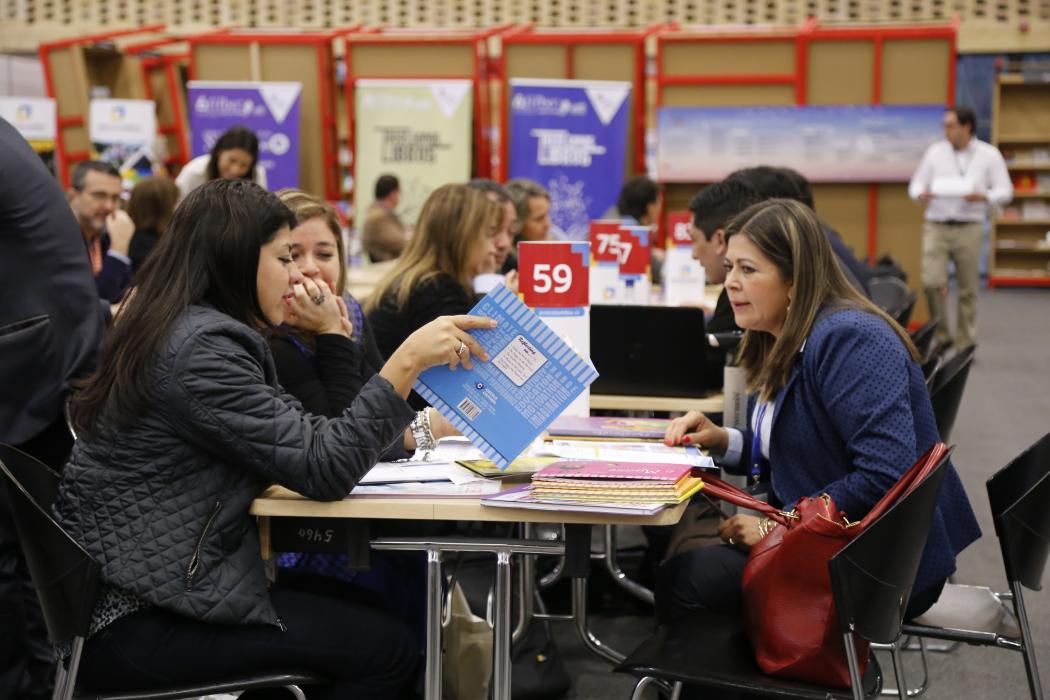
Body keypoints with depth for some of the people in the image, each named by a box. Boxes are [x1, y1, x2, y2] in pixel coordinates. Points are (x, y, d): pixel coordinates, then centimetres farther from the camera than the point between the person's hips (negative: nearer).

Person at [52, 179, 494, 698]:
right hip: (139, 623, -10)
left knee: (370, 608, 13)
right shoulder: (202, 348, -19)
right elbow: (321, 470, -22)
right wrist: (407, 362, -24)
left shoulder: (187, 331, 12)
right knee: (391, 650, -8)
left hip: (139, 589, 10)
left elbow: (295, 436, 14)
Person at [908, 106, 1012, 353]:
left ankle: (965, 346, 15)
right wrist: (921, 194, -14)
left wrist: (984, 197, -18)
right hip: (936, 227, 1)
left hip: (969, 229, -1)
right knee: (932, 282, -12)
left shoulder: (989, 155, 3)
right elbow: (916, 184, 10)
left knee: (968, 290, 4)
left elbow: (1005, 191, 2)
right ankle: (941, 336, 8)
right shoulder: (935, 151, 6)